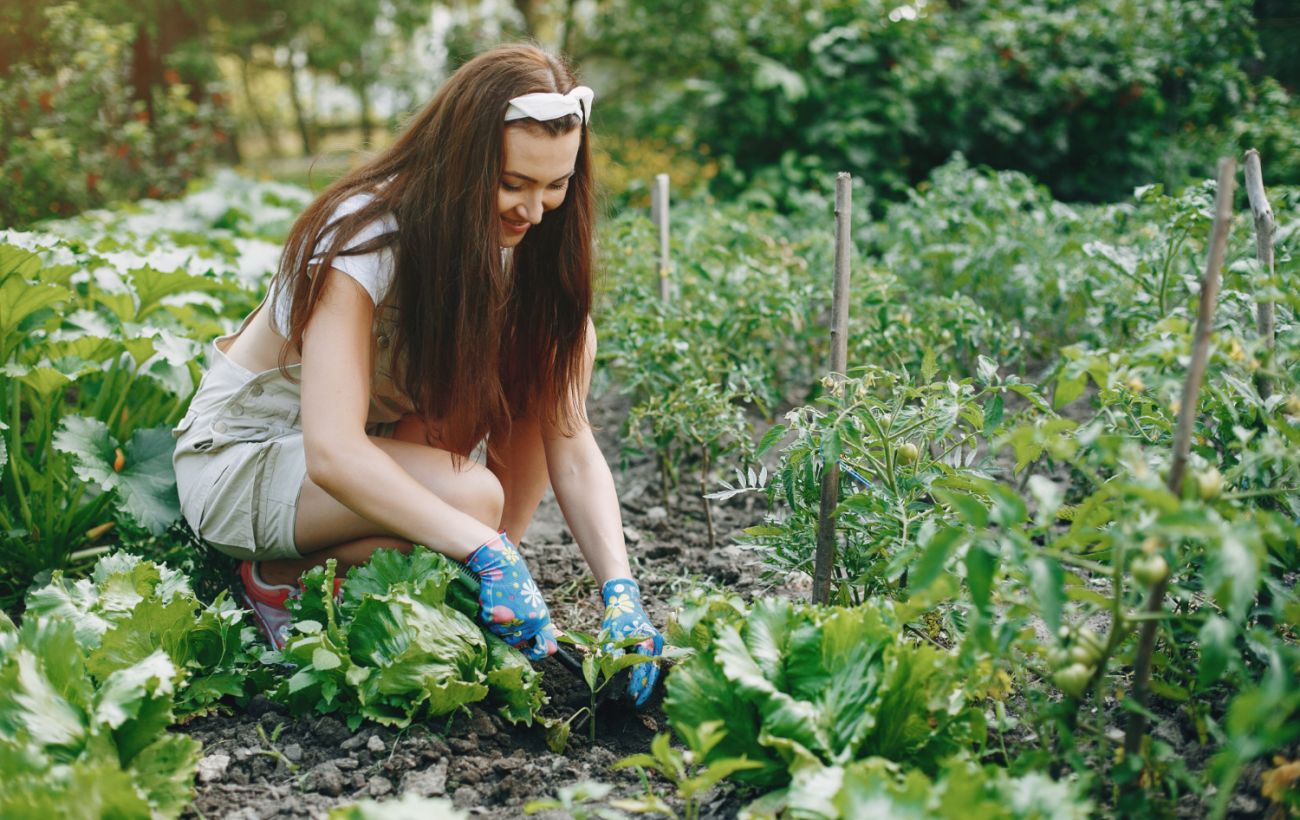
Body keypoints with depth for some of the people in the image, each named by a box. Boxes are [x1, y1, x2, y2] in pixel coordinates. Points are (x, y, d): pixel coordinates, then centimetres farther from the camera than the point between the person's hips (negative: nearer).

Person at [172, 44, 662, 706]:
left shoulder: (526, 244, -11)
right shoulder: (363, 238, -28)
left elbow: (571, 445, -14)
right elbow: (333, 454, -38)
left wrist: (619, 590, -28)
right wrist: (488, 551, -46)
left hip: (377, 442, 6)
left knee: (561, 343, -14)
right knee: (474, 496, -33)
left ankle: (494, 595, -8)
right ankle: (283, 577, -7)